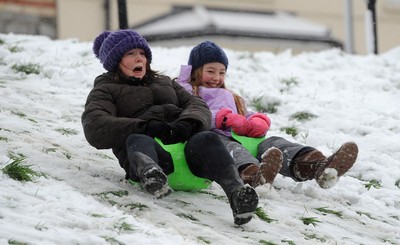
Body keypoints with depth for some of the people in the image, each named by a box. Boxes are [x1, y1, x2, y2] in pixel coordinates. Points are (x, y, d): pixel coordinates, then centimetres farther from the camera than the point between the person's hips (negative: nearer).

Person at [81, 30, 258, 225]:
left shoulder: (164, 82, 37)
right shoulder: (105, 90, 23)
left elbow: (198, 106, 19)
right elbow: (94, 128, 1)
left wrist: (187, 124, -8)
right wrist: (147, 127, -14)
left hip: (187, 140, 3)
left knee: (207, 139, -33)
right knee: (137, 141, -39)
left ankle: (237, 193, -62)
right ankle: (151, 175, -75)